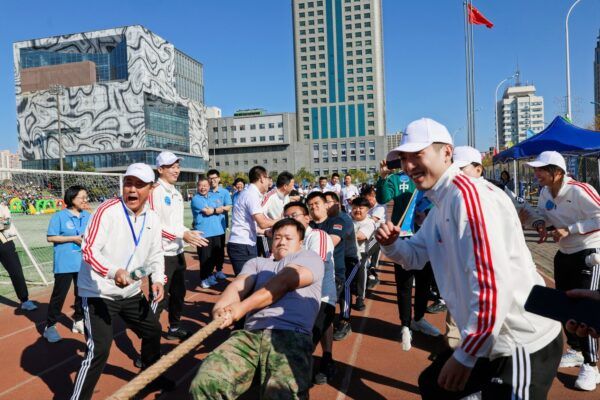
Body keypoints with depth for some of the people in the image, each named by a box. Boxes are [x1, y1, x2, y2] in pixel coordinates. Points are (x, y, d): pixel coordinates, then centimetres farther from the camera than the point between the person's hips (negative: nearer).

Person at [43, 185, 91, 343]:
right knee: (59, 295, 1)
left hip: (83, 263, 5)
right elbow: (51, 237, -11)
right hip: (64, 264, -5)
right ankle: (50, 326, 14)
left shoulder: (88, 216, 5)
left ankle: (78, 321, 31)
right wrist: (73, 238, -17)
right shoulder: (60, 216, -9)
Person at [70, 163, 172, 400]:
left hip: (131, 292, 7)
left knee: (153, 330, 19)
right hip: (98, 292, -7)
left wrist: (157, 279, -9)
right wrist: (113, 272, -40)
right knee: (99, 350, -14)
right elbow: (88, 249, -24)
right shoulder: (108, 211, -18)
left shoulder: (152, 219, 0)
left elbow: (155, 255, 8)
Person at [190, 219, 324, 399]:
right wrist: (221, 309, -14)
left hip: (291, 336, -3)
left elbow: (284, 282, -1)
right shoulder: (257, 263, 31)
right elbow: (238, 286, 10)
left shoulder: (310, 258, 18)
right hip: (249, 334, 4)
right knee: (204, 384, -22)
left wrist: (242, 307, -13)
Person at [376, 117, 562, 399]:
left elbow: (493, 285, -28)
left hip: (523, 344, -10)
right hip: (489, 339, 10)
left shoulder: (469, 194, -23)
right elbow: (416, 256, 19)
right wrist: (391, 244, -4)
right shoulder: (440, 204, 9)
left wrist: (465, 355, -20)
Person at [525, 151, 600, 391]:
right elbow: (542, 214, 12)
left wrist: (569, 229, -29)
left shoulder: (578, 191, -25)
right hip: (563, 254, 8)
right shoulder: (545, 192, -3)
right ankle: (576, 351, 34)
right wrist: (541, 224, -9)